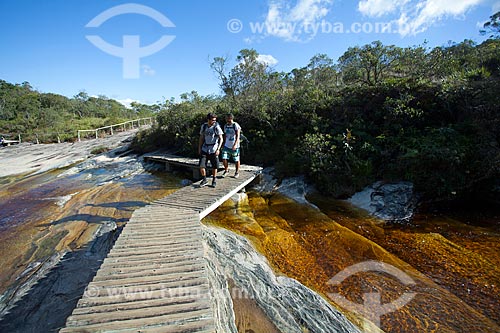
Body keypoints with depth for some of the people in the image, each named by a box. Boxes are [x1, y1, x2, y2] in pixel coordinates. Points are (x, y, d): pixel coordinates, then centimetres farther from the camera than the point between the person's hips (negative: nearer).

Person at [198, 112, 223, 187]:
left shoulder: (216, 127, -8)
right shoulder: (203, 126, 3)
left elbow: (221, 139, -8)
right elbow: (201, 138, 13)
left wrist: (218, 149, -17)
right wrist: (199, 148, 11)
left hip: (213, 150, -3)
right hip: (204, 149, 3)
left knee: (214, 166, 7)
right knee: (201, 166, -4)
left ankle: (214, 180, 27)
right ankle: (204, 180, 16)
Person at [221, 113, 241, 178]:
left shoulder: (236, 125, -12)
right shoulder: (225, 126, 9)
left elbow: (237, 136, -20)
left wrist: (235, 144, -30)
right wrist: (224, 144, 19)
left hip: (235, 146, -5)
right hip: (227, 146, 5)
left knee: (236, 160, 6)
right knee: (224, 159, -3)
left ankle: (237, 172, 25)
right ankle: (226, 170, 20)